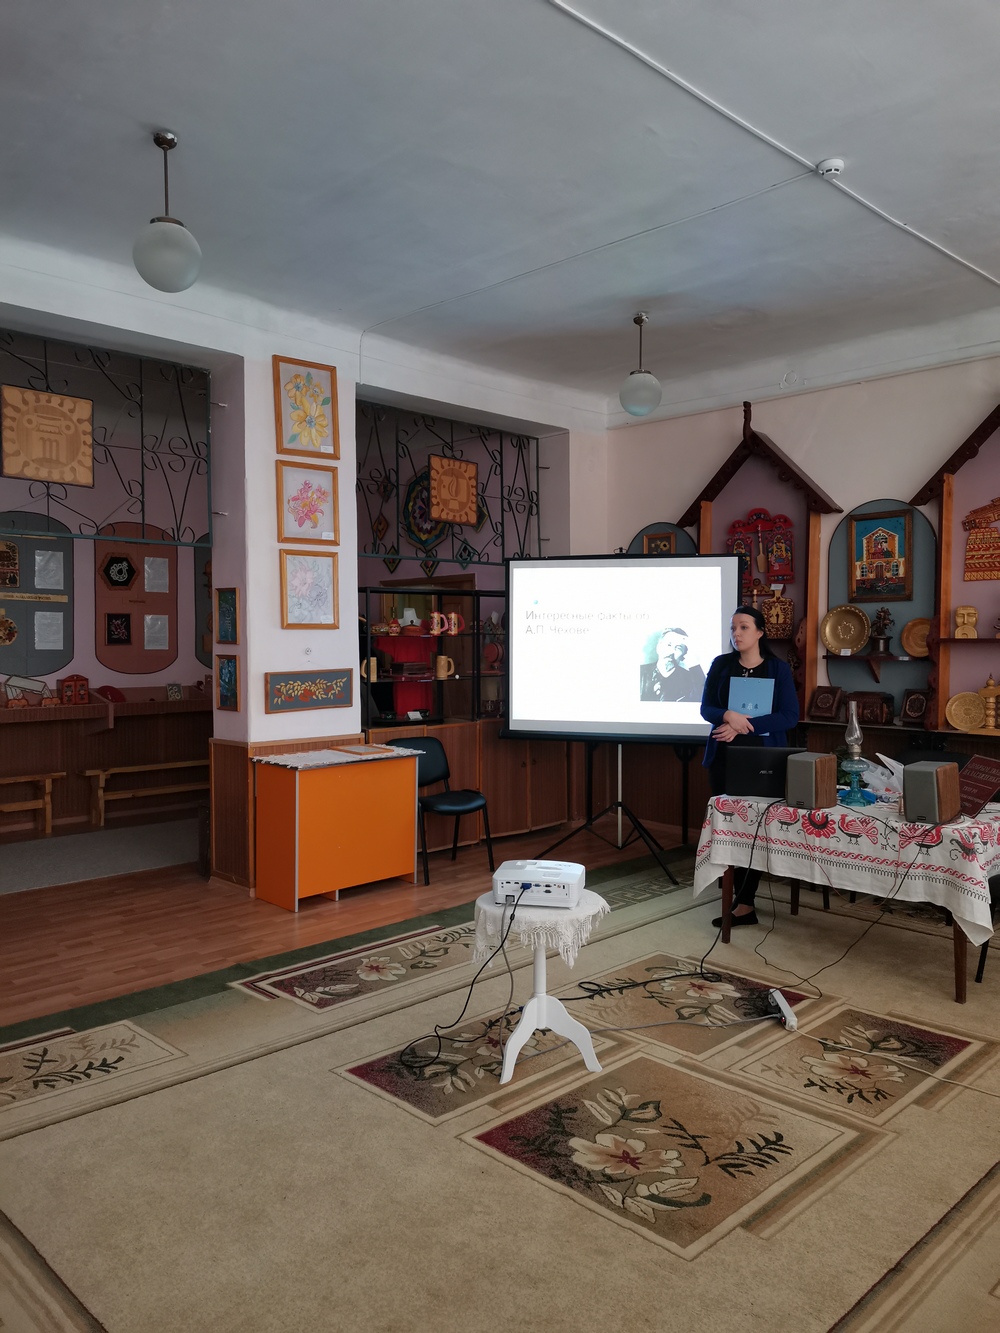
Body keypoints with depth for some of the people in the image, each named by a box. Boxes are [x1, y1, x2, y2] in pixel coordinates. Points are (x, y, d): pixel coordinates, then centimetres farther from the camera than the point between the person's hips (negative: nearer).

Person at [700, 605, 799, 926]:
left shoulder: (779, 668, -1)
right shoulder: (721, 664, 6)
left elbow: (789, 716, -8)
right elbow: (706, 708, 2)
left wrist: (744, 727, -17)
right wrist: (728, 716, -20)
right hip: (723, 755, 3)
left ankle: (745, 904, -3)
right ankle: (738, 892, 19)